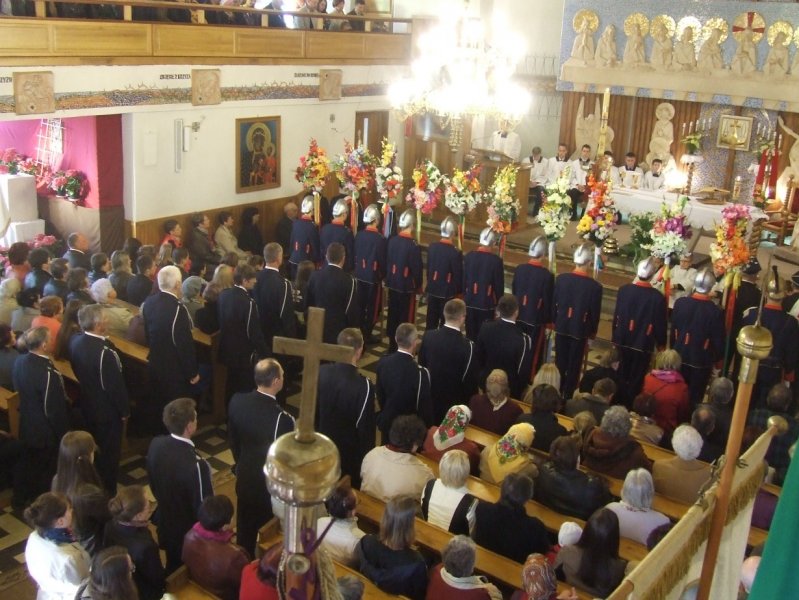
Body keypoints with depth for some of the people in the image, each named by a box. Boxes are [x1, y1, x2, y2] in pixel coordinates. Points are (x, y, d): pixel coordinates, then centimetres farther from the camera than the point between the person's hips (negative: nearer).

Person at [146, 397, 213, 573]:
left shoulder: (156, 444, -16)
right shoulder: (195, 464, -38)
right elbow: (202, 506, -24)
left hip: (165, 524, 6)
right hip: (190, 532, -6)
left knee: (173, 569, 30)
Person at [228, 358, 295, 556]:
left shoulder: (236, 401, -14)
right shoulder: (282, 419, -33)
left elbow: (233, 439, 2)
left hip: (245, 478, 6)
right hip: (272, 485, -6)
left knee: (245, 531, 27)